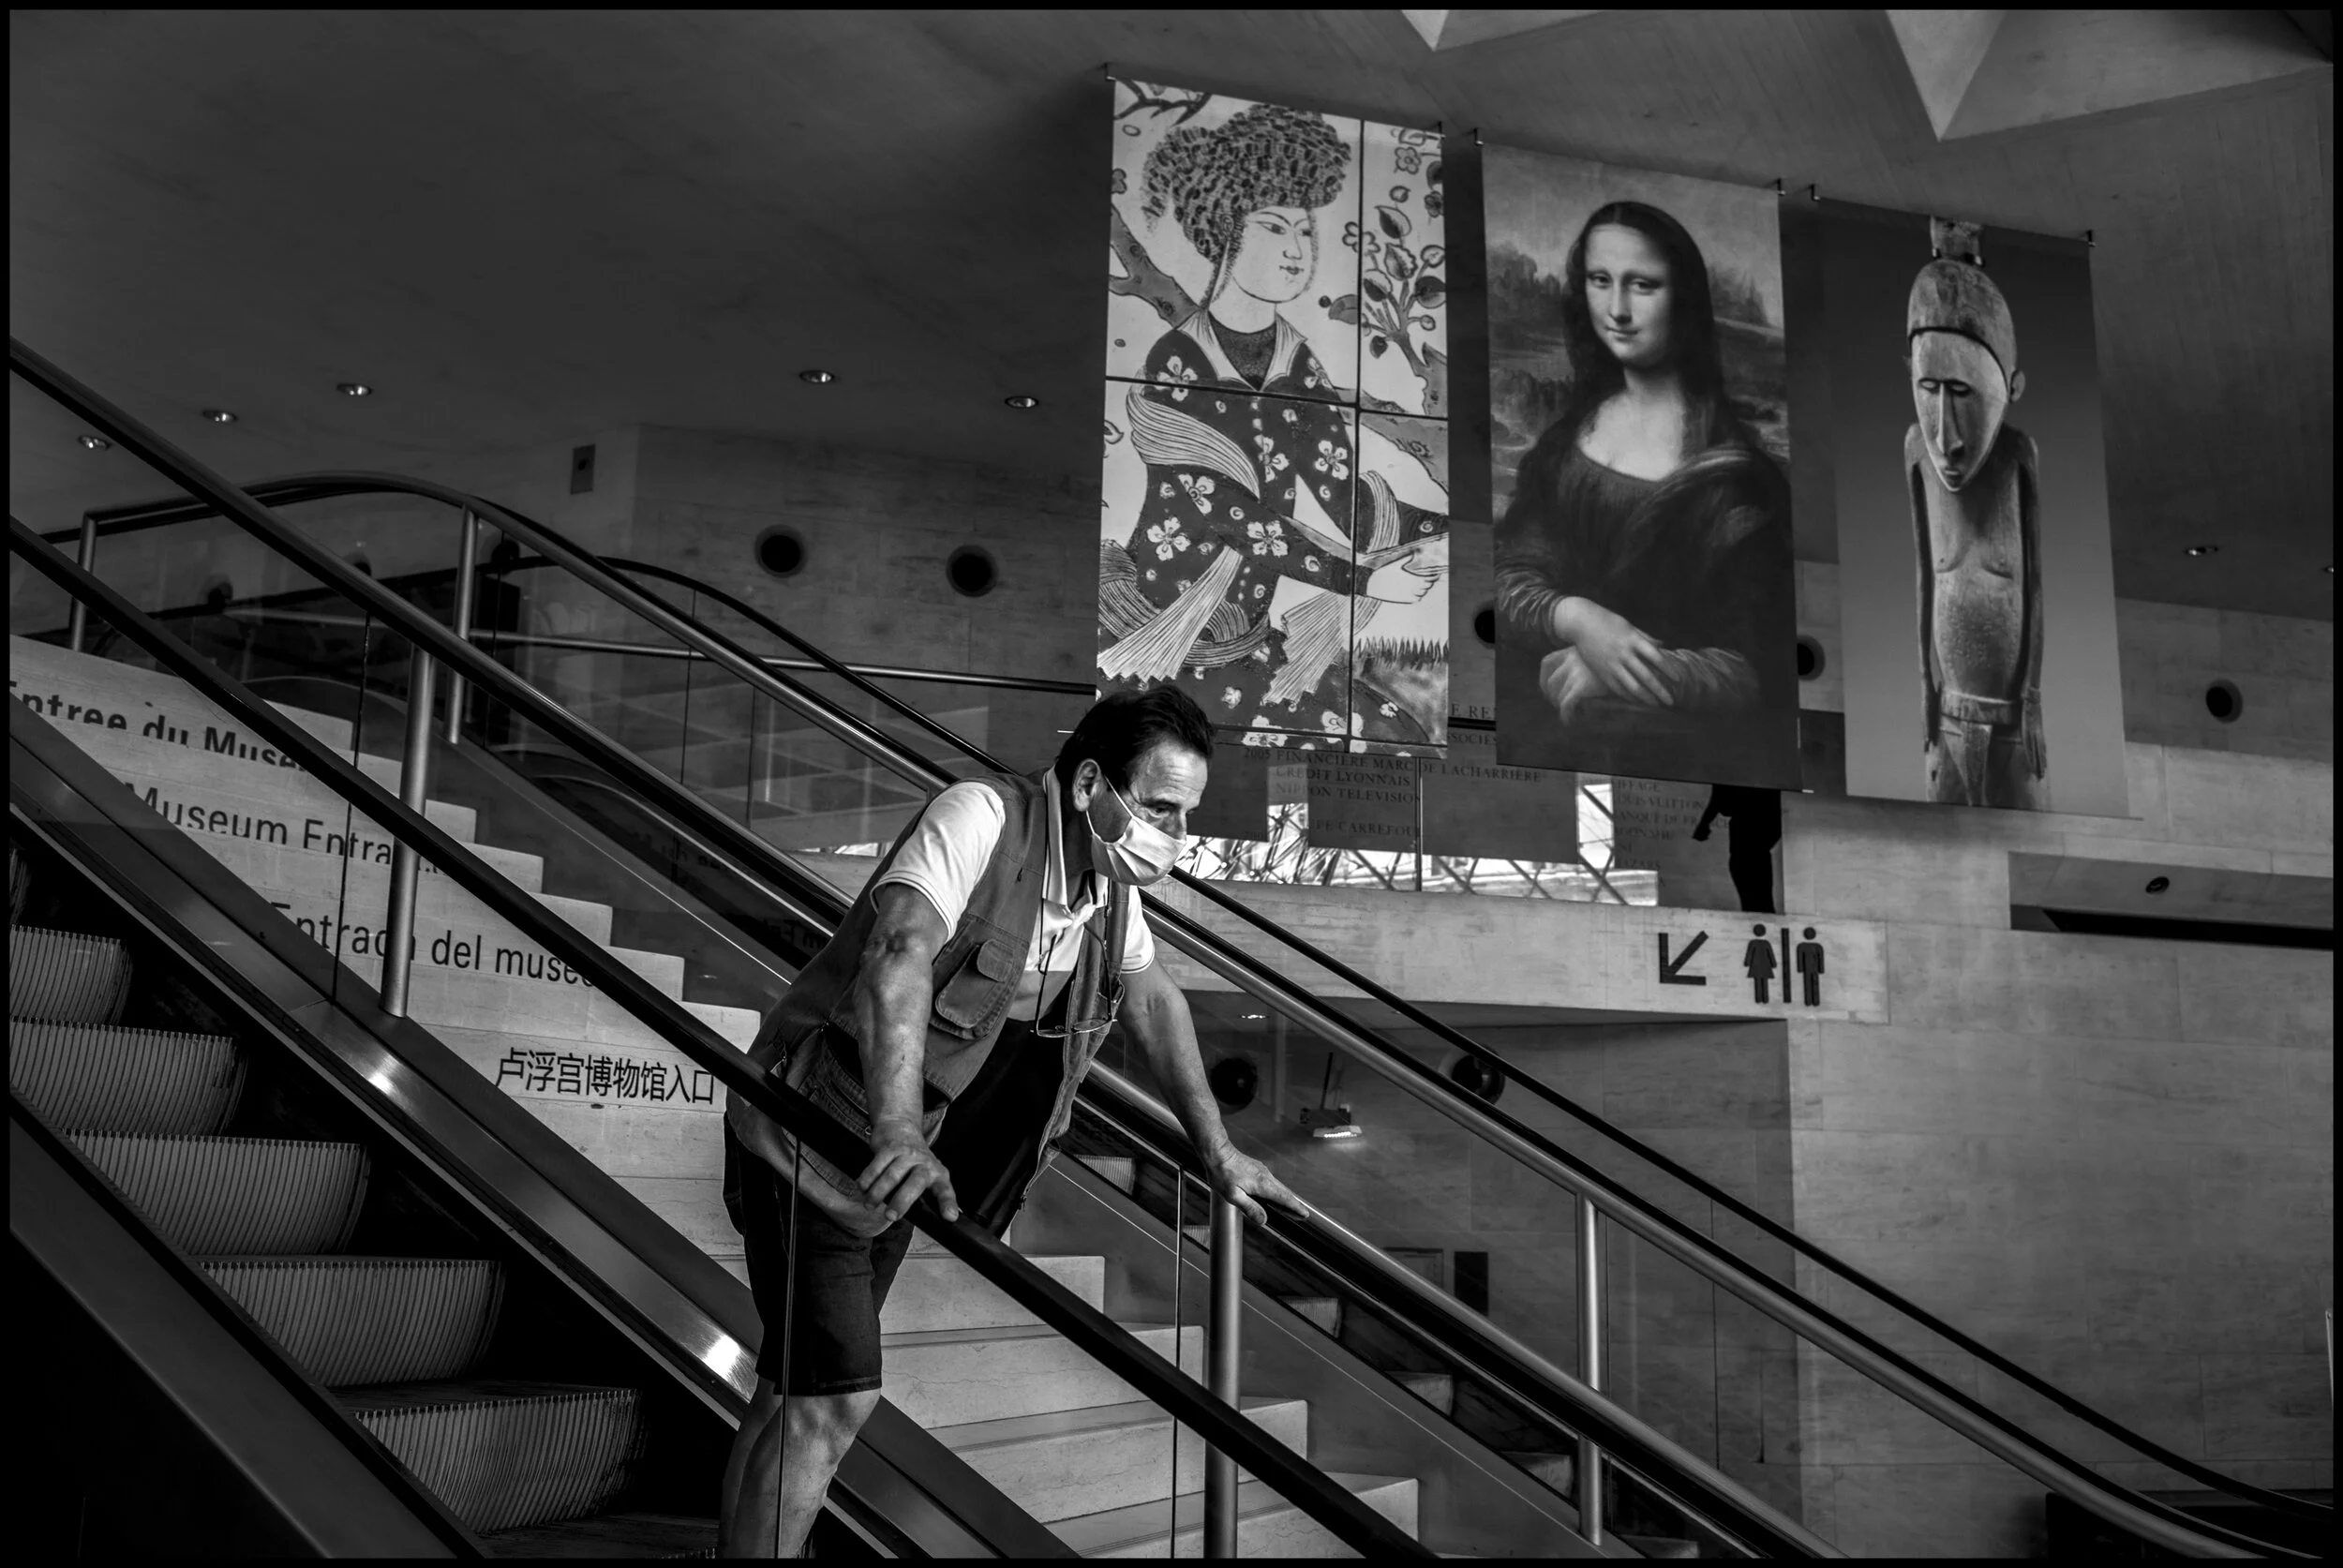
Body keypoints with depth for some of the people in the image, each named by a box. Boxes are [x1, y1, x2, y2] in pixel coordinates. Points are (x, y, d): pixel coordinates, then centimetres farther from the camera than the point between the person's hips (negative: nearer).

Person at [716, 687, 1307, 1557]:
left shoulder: (1110, 875, 1)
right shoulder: (981, 816, -24)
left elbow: (1153, 998, 16)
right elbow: (899, 954, -39)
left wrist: (1217, 1150, 13)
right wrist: (897, 1134, -52)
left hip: (899, 1161, 8)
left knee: (806, 1388, 17)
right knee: (836, 1397, -10)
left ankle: (742, 1541, 31)